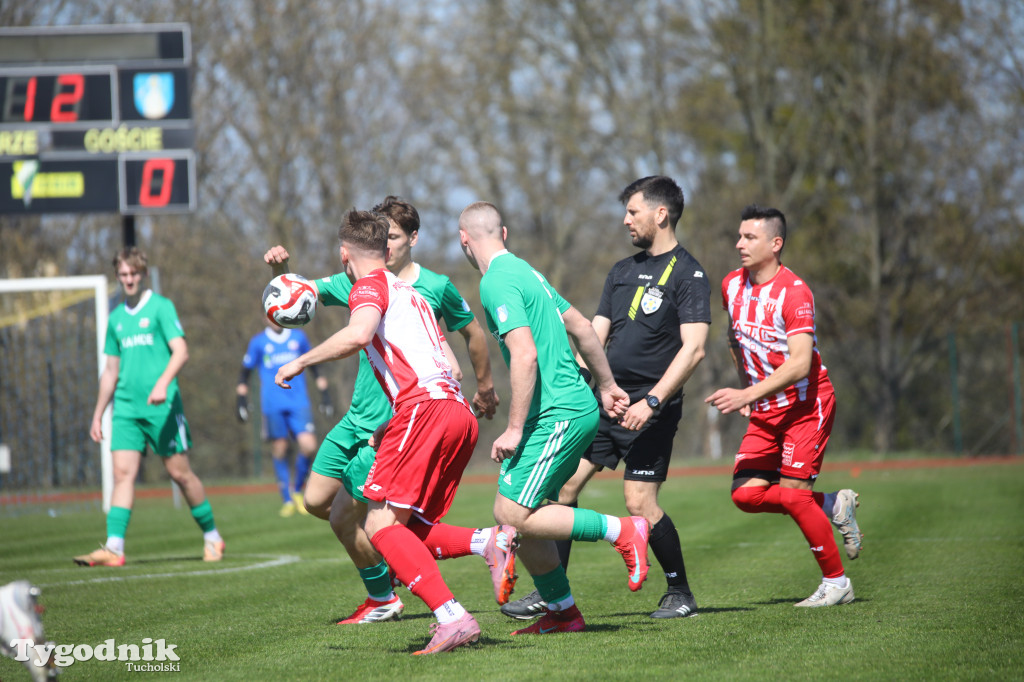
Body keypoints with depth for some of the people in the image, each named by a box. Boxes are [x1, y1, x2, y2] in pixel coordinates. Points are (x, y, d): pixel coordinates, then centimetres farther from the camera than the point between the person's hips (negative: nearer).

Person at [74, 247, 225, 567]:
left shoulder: (160, 307, -1)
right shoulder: (116, 318, 16)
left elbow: (181, 352, -11)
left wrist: (163, 384, -27)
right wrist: (98, 415, 21)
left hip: (162, 406, -5)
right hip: (126, 407, 5)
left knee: (180, 472, 1)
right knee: (122, 472, -8)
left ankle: (212, 536, 18)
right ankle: (114, 547, -16)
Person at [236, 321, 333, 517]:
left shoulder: (298, 337, 11)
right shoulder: (258, 342, 5)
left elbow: (314, 367, 22)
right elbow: (244, 373, 12)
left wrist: (324, 394, 19)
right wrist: (241, 401, 4)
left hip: (299, 403, 1)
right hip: (273, 406, -1)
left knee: (309, 446, -13)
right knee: (280, 451, -3)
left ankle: (297, 490, 9)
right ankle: (287, 500, 9)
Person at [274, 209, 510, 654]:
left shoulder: (371, 285, 5)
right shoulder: (411, 293, 32)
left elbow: (357, 335, -17)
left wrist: (300, 362, -6)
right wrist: (395, 426, 34)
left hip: (424, 407, -9)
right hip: (459, 412, 9)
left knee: (382, 525, -11)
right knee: (409, 530, 10)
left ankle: (452, 617, -26)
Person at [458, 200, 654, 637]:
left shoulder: (497, 282, -13)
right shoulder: (524, 272, 17)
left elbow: (525, 356, -23)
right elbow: (581, 327, 24)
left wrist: (514, 429, -20)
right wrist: (607, 386, 32)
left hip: (558, 414, -10)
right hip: (576, 406, 10)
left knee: (514, 515, -13)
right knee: (515, 514, 9)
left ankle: (623, 531, -9)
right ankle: (561, 611, 13)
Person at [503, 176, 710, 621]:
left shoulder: (688, 275, -7)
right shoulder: (622, 271, 16)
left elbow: (693, 349, -16)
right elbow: (594, 337, 17)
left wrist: (652, 401, -23)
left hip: (650, 410, -7)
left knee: (639, 502, -11)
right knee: (563, 482, -1)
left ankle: (680, 593, 7)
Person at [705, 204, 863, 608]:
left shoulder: (793, 291, -20)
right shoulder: (732, 285, 3)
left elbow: (799, 363, -27)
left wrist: (748, 395, -35)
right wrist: (746, 391, 13)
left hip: (806, 404, -7)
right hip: (765, 411, 7)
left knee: (793, 492, -12)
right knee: (745, 494, -6)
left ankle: (836, 582, 4)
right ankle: (834, 506, 14)